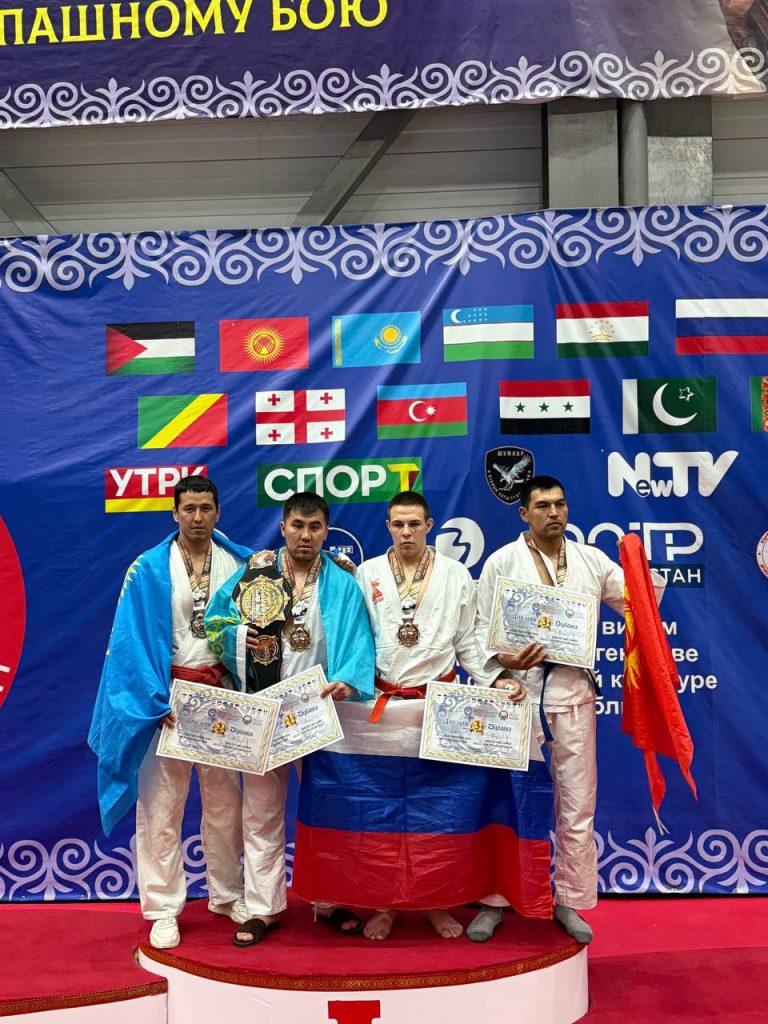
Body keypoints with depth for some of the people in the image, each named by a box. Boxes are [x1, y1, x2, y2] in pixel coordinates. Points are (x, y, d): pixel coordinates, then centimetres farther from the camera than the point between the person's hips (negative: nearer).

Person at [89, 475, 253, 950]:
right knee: (161, 805, 2)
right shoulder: (148, 570, -5)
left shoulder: (241, 563, 2)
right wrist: (156, 701, -15)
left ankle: (227, 893, 29)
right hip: (167, 695, -2)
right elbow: (131, 642, -8)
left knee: (225, 800, 12)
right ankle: (164, 910, 15)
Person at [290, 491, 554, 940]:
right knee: (378, 809, 5)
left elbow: (468, 641, 7)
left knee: (440, 809, 5)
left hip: (438, 708, 0)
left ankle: (439, 902, 21)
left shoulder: (456, 575, 6)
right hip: (376, 708, 0)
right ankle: (382, 903, 20)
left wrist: (497, 678, -6)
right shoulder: (366, 574, 6)